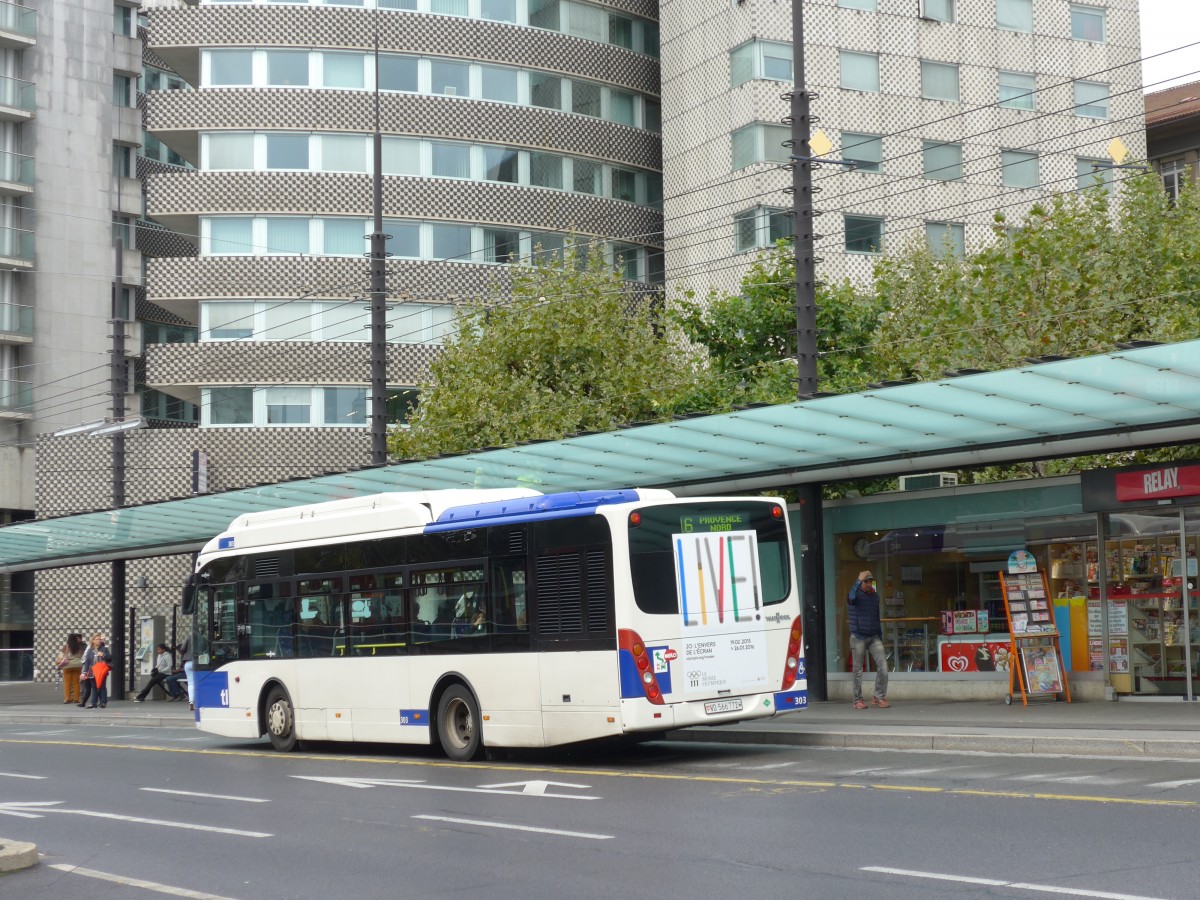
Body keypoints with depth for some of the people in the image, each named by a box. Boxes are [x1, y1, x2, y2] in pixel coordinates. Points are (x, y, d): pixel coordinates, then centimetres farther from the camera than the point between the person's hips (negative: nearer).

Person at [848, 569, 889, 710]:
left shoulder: (875, 595, 11)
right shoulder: (857, 594, -6)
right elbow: (852, 597, -33)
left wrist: (880, 637, 19)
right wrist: (859, 581, -31)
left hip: (874, 637, 5)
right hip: (858, 638, -5)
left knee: (883, 666, -6)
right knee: (858, 670, 0)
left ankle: (879, 696, 5)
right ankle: (858, 700, 9)